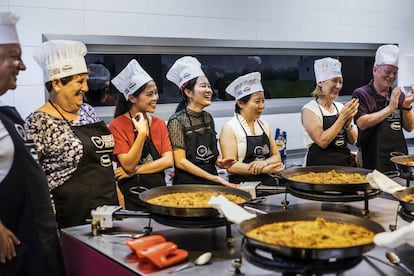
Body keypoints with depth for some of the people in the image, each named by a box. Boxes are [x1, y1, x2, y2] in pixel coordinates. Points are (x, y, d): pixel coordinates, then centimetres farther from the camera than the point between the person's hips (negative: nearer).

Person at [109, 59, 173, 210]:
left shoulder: (160, 124, 5)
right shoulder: (117, 126, -10)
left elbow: (168, 161, -5)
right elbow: (128, 165, -17)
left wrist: (135, 170, -14)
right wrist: (142, 133, -25)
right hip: (132, 198, -4)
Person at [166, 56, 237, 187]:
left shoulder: (208, 117, 8)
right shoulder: (177, 121, -11)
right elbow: (180, 161, -15)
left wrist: (219, 161, -1)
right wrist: (215, 178, -17)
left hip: (211, 181, 6)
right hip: (187, 183, -5)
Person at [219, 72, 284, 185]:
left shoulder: (264, 125, 15)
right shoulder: (230, 129, -3)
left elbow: (276, 156, 15)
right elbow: (231, 166, -11)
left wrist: (264, 163, -9)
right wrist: (266, 169, -18)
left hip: (267, 182, 4)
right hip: (242, 184, -4)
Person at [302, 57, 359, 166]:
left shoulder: (341, 107, 10)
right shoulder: (309, 109, -6)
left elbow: (352, 140, 11)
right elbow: (322, 142, -15)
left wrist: (348, 122, -6)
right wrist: (342, 117, -14)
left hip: (345, 162, 5)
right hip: (320, 165, -5)